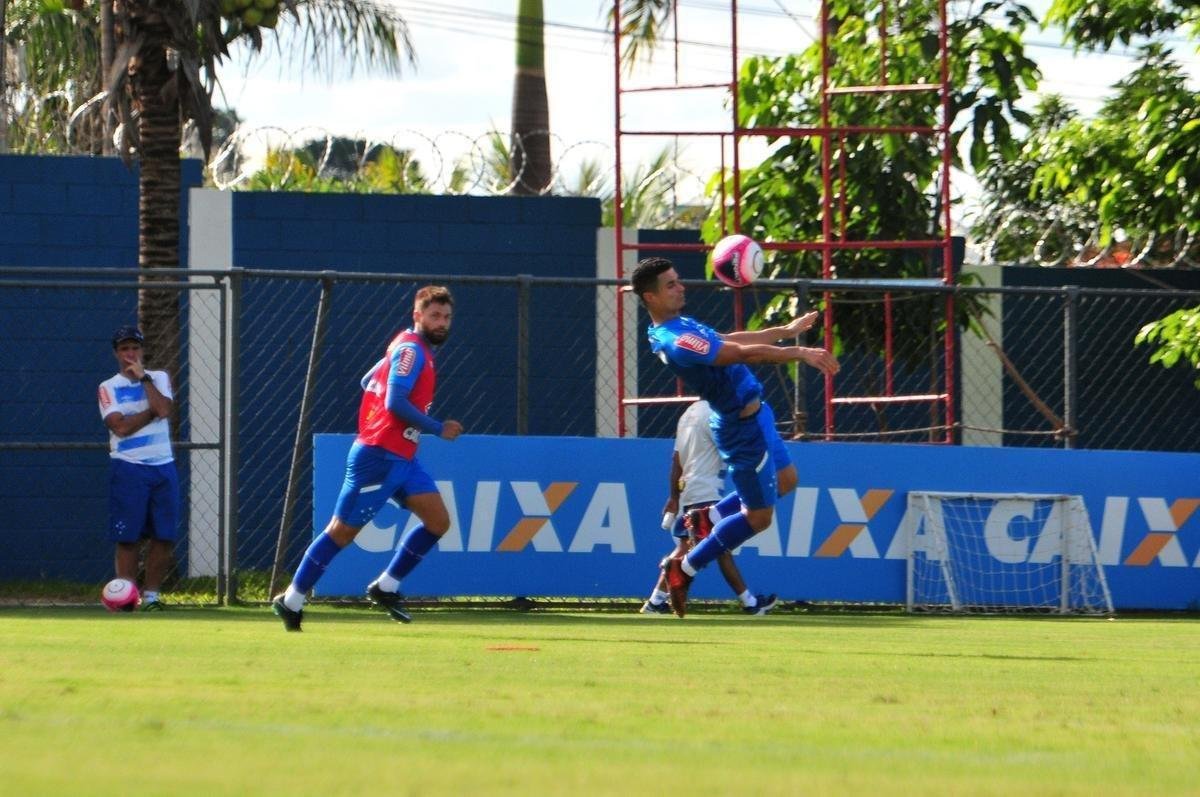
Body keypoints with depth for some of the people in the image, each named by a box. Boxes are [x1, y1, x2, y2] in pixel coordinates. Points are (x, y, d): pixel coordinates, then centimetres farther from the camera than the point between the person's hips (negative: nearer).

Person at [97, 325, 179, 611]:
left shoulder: (159, 378, 11)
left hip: (163, 467, 3)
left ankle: (151, 595, 8)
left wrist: (143, 377, -6)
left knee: (165, 536, 0)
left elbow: (164, 409, -10)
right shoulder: (108, 388, 3)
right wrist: (153, 410, -8)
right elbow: (121, 427, -11)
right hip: (128, 469, -3)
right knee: (128, 537, -5)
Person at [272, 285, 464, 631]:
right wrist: (437, 429, -18)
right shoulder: (411, 350, -14)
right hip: (379, 457, -10)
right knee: (342, 531, -3)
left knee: (438, 521, 1)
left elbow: (368, 381, 26)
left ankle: (386, 587, 9)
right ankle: (292, 601, 6)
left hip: (402, 459, 10)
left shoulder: (415, 350, 16)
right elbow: (395, 401, -25)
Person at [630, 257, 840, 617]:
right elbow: (744, 353, -33)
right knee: (758, 516, 3)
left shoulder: (677, 327, 3)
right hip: (744, 428, -10)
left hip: (752, 415, 10)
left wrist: (785, 330, 22)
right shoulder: (675, 341, -29)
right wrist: (800, 353, -34)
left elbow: (728, 341, 16)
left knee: (785, 480, 26)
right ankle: (684, 569, 13)